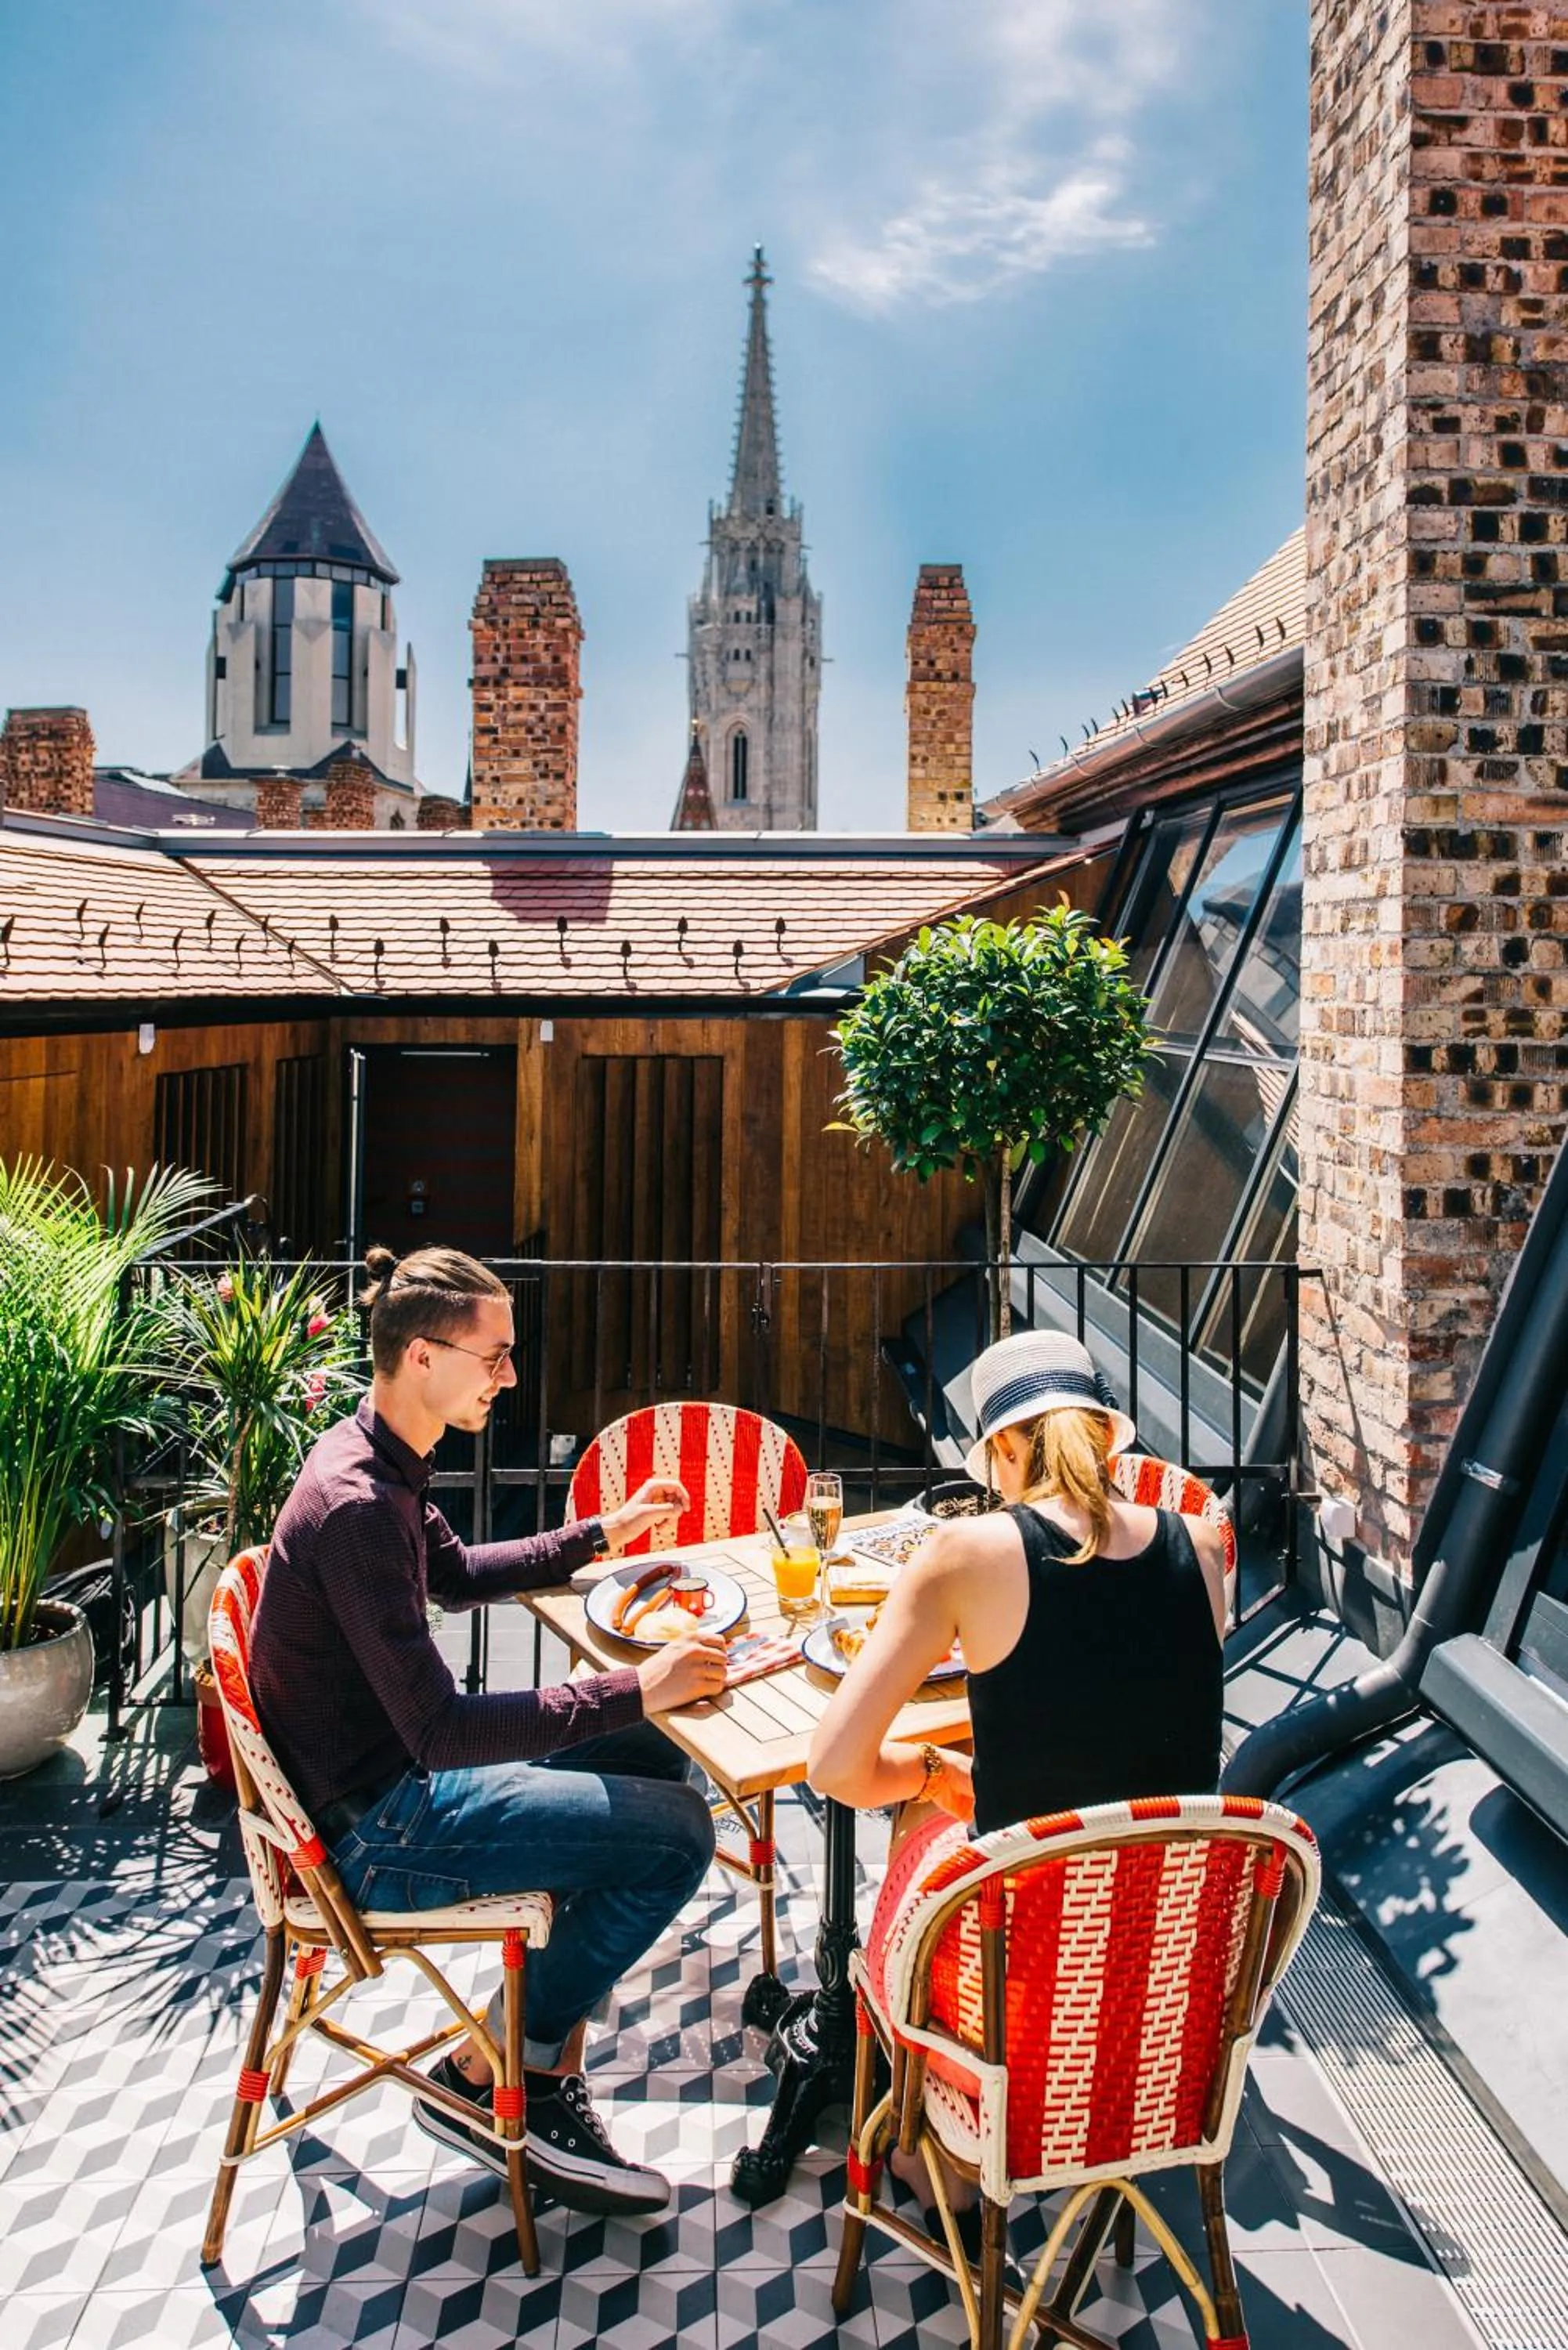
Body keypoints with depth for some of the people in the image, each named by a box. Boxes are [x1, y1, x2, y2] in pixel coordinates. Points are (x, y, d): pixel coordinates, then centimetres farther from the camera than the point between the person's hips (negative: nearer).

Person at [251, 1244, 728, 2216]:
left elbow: (456, 1572, 24)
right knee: (675, 1830, -12)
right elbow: (440, 1729, -31)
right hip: (375, 1832, -10)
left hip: (403, 1769, 10)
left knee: (654, 1756, 13)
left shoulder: (378, 1460, 4)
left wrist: (602, 1534, 20)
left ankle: (543, 2069, 14)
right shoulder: (356, 1506, -28)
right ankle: (481, 2082, 5)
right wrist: (636, 1691, -32)